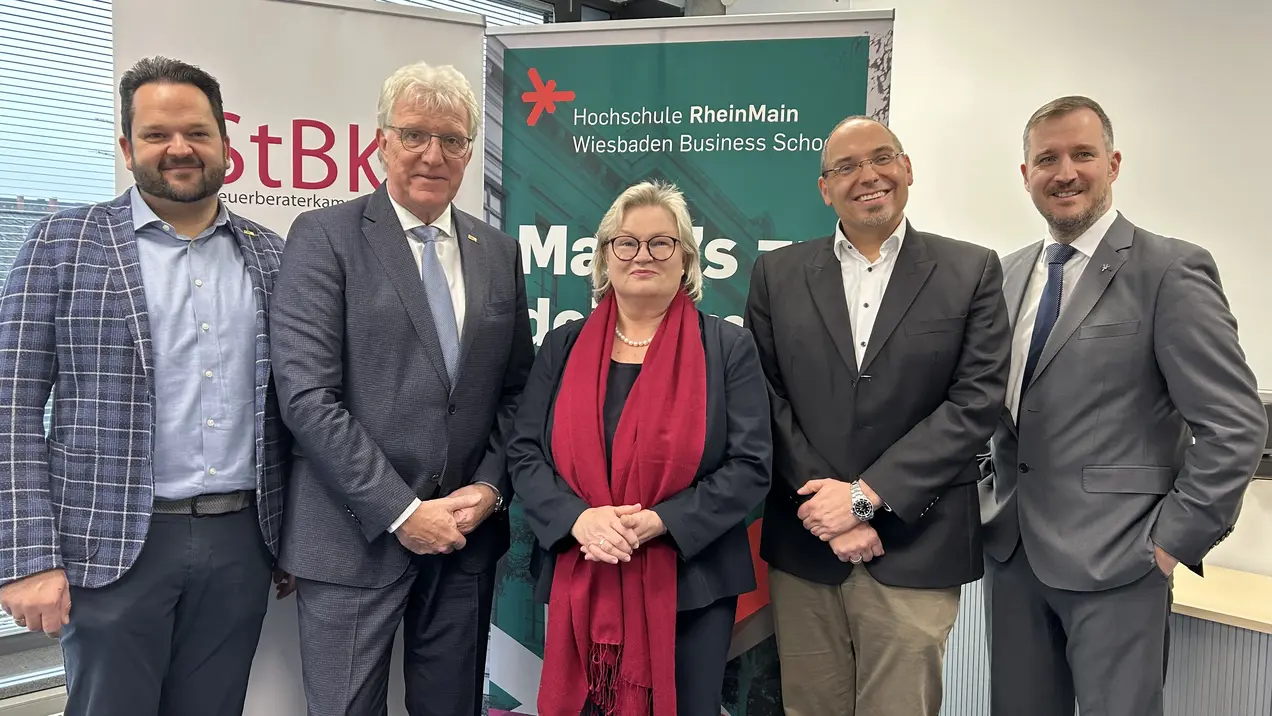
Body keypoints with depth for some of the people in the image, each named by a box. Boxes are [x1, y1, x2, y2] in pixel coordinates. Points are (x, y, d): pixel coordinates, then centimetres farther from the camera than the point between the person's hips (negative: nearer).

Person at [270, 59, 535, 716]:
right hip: (356, 537, -4)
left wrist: (490, 487, -3)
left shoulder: (498, 252, 9)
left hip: (466, 532, 4)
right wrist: (402, 511, -15)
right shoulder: (325, 237, -5)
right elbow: (306, 393, -13)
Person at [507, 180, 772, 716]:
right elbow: (525, 453, 3)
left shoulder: (728, 348, 0)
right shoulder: (563, 347, 7)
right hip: (580, 584, 2)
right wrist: (578, 518, -15)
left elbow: (750, 465, -6)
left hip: (691, 585, -1)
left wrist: (660, 522, -17)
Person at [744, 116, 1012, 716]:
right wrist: (831, 513, -10)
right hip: (802, 545, 2)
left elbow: (976, 401, -7)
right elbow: (768, 398, -1)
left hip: (915, 549, -1)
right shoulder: (777, 274, 5)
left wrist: (865, 495, -13)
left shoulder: (971, 272, 1)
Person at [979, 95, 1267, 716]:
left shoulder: (1171, 270, -9)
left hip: (1113, 560, -5)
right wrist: (988, 500, 9)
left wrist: (1174, 540, -11)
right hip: (1010, 550, 6)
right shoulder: (1009, 273, 9)